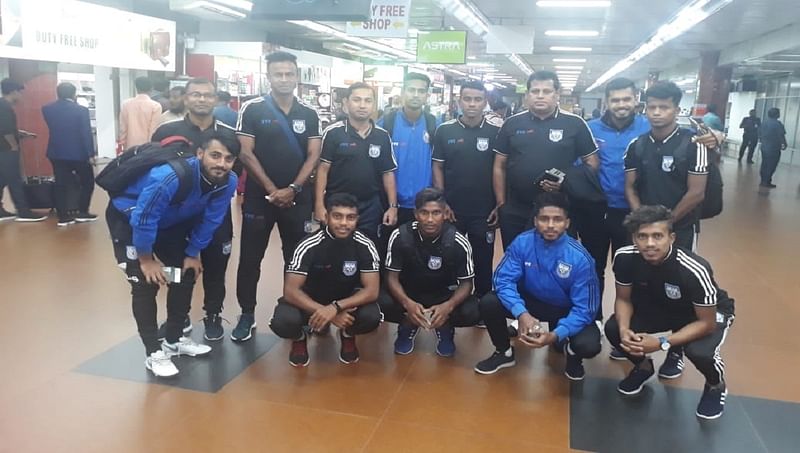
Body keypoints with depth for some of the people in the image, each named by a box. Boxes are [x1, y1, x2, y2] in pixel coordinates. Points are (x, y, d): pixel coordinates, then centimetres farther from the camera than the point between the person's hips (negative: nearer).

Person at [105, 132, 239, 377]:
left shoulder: (228, 182, -22)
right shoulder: (170, 177, -42)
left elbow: (209, 221, -7)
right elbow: (143, 220, -32)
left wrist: (192, 253, -2)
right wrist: (146, 259, -20)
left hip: (170, 221, 7)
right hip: (128, 217, -7)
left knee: (186, 273, 7)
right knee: (145, 282, -14)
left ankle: (174, 340, 23)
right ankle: (153, 352, -3)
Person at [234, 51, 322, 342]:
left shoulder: (309, 115, 5)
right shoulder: (252, 109, -3)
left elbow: (313, 156, 1)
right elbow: (246, 154, -7)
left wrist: (293, 189, -11)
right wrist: (272, 190, -12)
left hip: (298, 198, 2)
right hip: (259, 196, -2)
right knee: (250, 258, 4)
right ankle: (247, 314, 16)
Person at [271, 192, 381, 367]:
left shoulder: (365, 246, -19)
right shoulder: (309, 245, -23)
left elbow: (372, 290, -22)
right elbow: (291, 290, -25)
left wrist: (336, 307, -38)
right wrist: (326, 313, -37)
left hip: (348, 300, 1)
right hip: (310, 300, -1)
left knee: (371, 317, -31)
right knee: (282, 321, -32)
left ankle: (347, 335, 7)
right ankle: (300, 338, 7)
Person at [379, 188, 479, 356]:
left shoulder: (458, 242, -19)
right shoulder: (400, 236, -18)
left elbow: (466, 282, -12)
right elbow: (392, 276, -13)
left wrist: (448, 306, -33)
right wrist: (407, 303, -34)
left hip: (444, 295, 0)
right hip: (408, 293, 0)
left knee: (472, 312, -29)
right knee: (381, 304, -30)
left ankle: (445, 326, 7)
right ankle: (408, 325, 5)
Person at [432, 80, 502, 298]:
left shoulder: (496, 130, -3)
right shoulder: (444, 130, 0)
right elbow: (438, 167, 3)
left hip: (484, 211, -1)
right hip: (452, 209, 1)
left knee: (483, 262, 9)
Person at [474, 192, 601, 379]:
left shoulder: (580, 258, -26)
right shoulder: (522, 242, -20)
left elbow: (584, 309, -24)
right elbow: (504, 279, -20)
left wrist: (555, 335, -39)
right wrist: (521, 313, -39)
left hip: (566, 310, -2)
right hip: (530, 301, 2)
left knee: (589, 345, -30)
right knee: (488, 303, -23)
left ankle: (572, 355, 12)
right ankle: (504, 352, 7)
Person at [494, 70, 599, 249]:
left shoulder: (575, 124, 0)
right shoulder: (512, 124, 5)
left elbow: (592, 163, 3)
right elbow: (500, 167, 9)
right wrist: (501, 205, 3)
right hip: (515, 214, 2)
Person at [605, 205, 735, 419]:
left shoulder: (694, 270, -37)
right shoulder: (625, 257, -26)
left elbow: (707, 323, -27)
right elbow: (624, 299, -10)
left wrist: (662, 343, -36)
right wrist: (624, 329, -30)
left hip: (710, 313, -4)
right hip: (659, 306, 4)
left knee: (700, 351, -34)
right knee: (613, 328, -19)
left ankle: (716, 386, 5)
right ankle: (643, 366, 15)